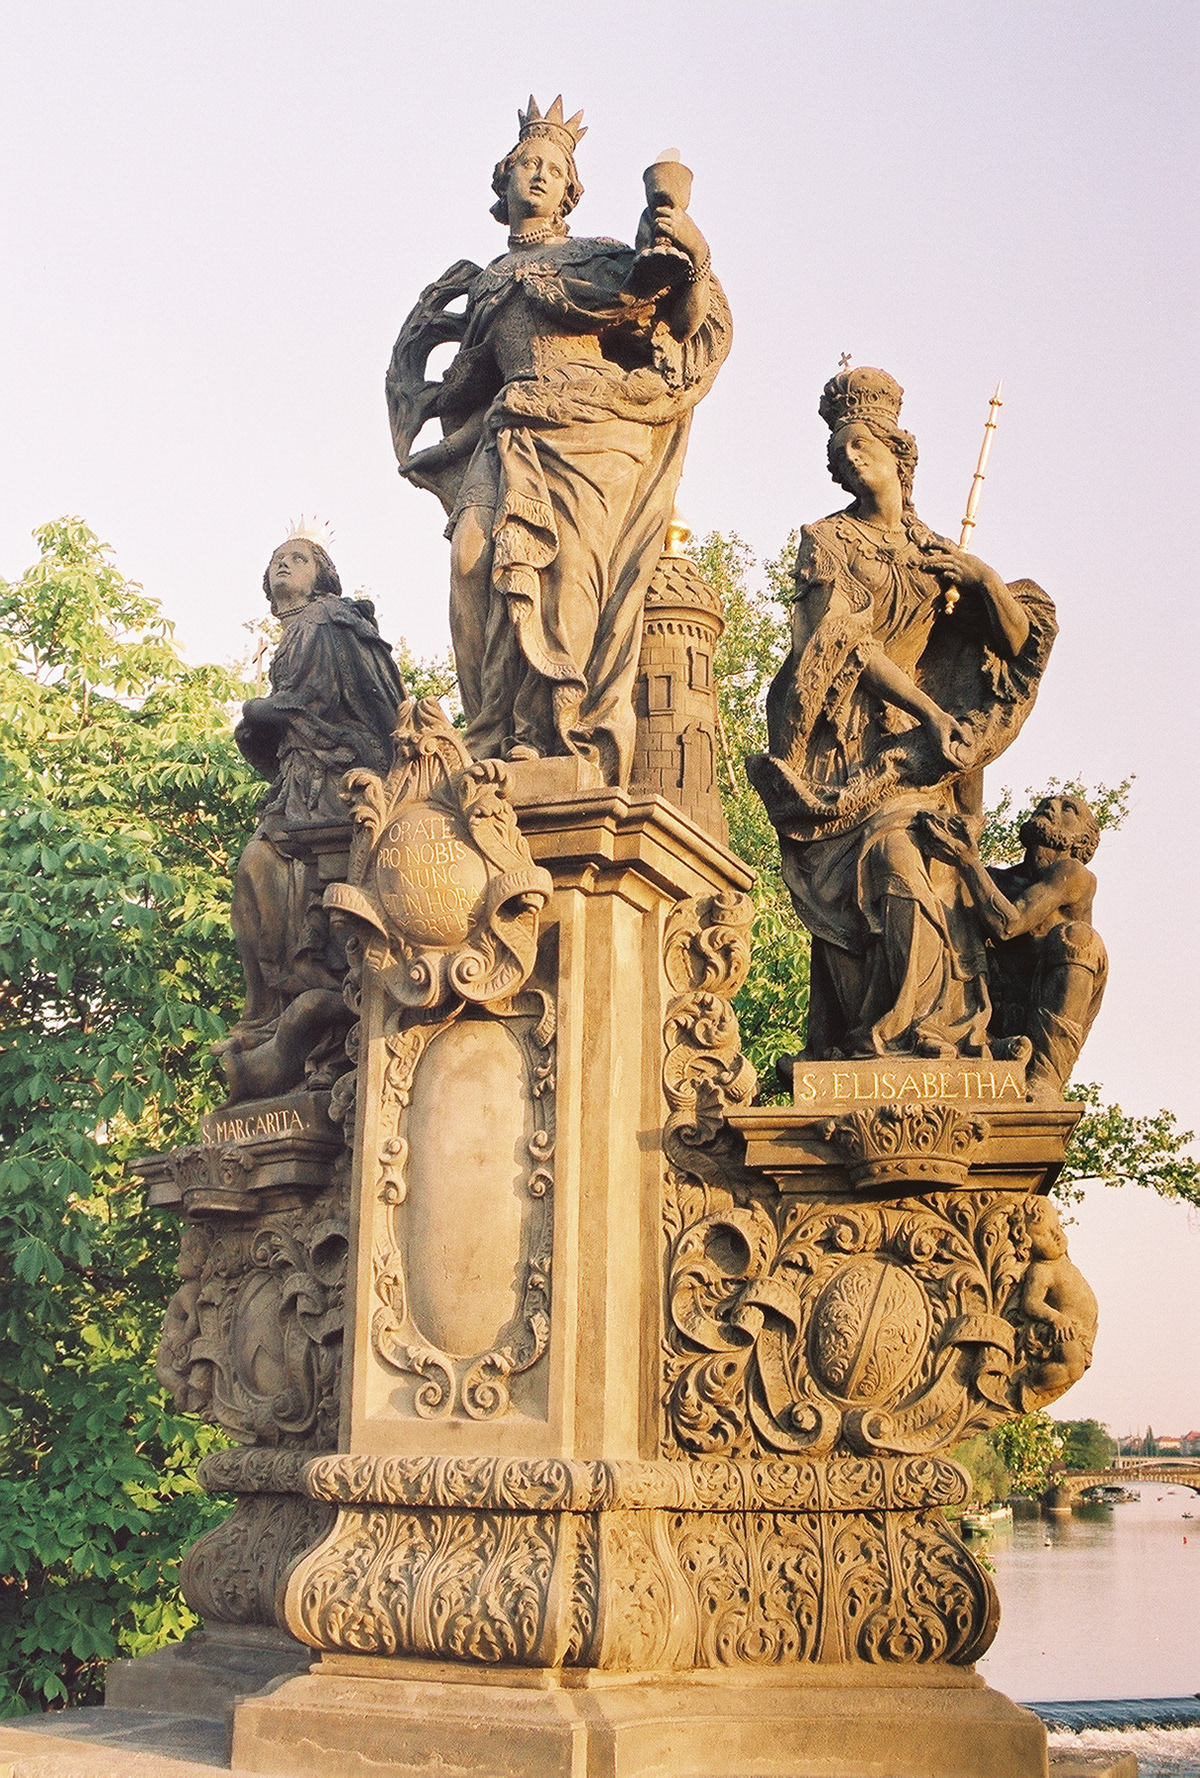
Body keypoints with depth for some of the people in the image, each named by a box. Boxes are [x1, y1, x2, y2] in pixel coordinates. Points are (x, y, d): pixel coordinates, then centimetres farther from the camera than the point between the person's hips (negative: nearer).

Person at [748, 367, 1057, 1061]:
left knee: (939, 888, -10)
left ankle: (947, 1046, -12)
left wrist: (986, 579, -7)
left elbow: (1020, 638, 12)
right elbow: (848, 642, -7)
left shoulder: (937, 552, 18)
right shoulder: (828, 542, 6)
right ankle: (897, 1040, -24)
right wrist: (930, 712, -14)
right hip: (853, 739, -4)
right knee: (893, 868, -22)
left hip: (925, 747, 4)